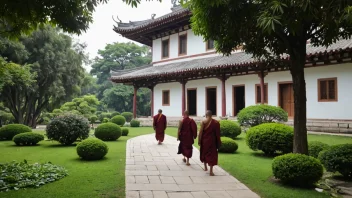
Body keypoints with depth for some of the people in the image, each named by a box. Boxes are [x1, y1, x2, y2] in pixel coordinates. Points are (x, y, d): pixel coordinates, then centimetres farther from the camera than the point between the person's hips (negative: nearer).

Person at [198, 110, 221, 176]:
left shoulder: (203, 122, -10)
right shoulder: (216, 123, -7)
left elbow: (200, 132, -11)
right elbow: (218, 134, -3)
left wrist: (199, 141, -3)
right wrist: (218, 143, 5)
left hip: (204, 141, 1)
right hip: (212, 141, 0)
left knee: (204, 153, 21)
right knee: (212, 155, 5)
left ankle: (205, 167, 34)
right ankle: (211, 171, 1)